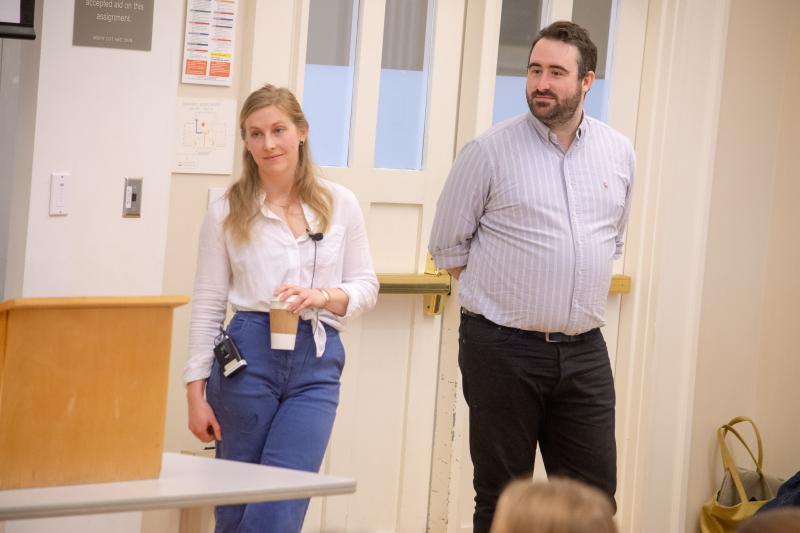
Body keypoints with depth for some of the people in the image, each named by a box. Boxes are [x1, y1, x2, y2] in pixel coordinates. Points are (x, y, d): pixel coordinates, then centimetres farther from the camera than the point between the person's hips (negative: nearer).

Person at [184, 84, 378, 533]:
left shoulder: (340, 204, 5)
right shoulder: (228, 212, 3)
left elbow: (367, 286, 9)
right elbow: (207, 305, 5)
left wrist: (325, 297, -13)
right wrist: (197, 392, 1)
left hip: (316, 365, 0)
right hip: (249, 358, 0)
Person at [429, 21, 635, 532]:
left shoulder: (619, 153, 6)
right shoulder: (490, 151, -6)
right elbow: (449, 245, 2)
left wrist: (574, 290, 13)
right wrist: (499, 296, 5)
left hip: (584, 351, 4)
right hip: (503, 349, -3)